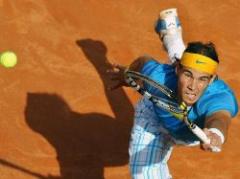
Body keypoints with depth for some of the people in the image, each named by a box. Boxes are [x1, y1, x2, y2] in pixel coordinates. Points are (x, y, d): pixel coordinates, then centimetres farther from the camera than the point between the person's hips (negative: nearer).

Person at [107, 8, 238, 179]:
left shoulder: (220, 97, -52)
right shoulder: (159, 77, -43)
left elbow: (219, 118, -76)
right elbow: (145, 61, -18)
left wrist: (216, 134, -102)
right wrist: (127, 73, 6)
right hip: (154, 116, -1)